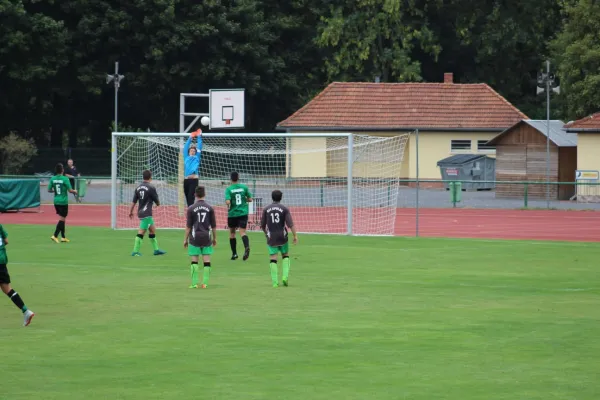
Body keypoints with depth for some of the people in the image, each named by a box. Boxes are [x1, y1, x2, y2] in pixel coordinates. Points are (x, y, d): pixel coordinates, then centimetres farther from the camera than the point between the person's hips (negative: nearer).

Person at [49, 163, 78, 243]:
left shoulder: (53, 179, 0)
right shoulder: (65, 179, -15)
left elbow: (49, 190, 3)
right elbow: (70, 190, -15)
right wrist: (75, 191, 6)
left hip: (56, 201, 6)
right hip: (63, 201, -6)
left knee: (62, 219, 16)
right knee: (62, 219, 1)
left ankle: (63, 237, 20)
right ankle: (55, 236, -9)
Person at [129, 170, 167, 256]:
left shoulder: (138, 187, 8)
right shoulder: (151, 188, -12)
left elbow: (134, 201, 11)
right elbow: (157, 202, -5)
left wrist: (131, 212, 20)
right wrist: (158, 204, 18)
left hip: (140, 212, 8)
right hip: (146, 213, -8)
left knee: (153, 230, 17)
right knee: (141, 232, -7)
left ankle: (156, 249, 22)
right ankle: (135, 251, -9)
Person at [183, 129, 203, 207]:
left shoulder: (197, 158, 10)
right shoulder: (186, 157, 17)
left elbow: (199, 148, 11)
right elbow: (186, 147, 20)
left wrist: (199, 137, 15)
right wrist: (190, 138, 23)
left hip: (194, 180, -4)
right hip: (186, 180, 4)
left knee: (190, 196, -13)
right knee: (187, 197, 6)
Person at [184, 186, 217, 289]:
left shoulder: (191, 208, -2)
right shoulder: (210, 208, 2)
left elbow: (188, 226, -2)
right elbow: (214, 226, 6)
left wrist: (186, 239, 6)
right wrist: (214, 238, 17)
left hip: (195, 238, -1)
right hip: (207, 237, 1)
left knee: (194, 261, 2)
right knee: (207, 261, 3)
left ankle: (194, 283, -3)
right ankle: (205, 283, 0)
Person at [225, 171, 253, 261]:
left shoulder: (228, 189, -7)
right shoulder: (244, 187, 0)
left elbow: (227, 202, -18)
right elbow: (250, 199, 4)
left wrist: (228, 205, 4)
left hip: (232, 214, -1)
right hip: (243, 213, 1)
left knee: (232, 233, 16)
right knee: (242, 232, -6)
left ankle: (234, 253, 20)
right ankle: (247, 247, -35)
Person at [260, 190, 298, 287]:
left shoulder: (266, 209, 2)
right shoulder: (285, 209, -3)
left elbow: (262, 225, 7)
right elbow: (290, 224, -12)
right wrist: (295, 236, -9)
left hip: (271, 238, 1)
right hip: (282, 237, -1)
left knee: (273, 259, 2)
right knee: (285, 256, 18)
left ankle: (275, 282, -4)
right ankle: (285, 276, 4)